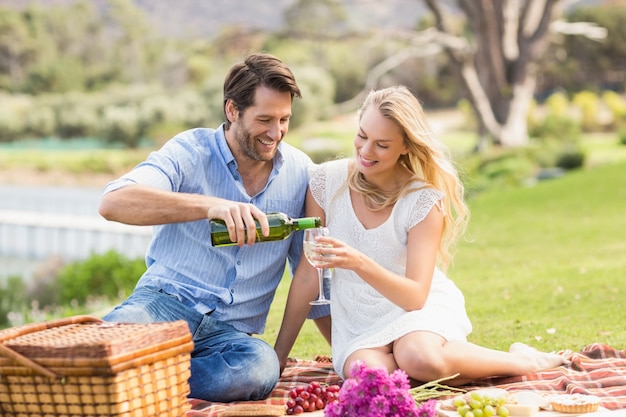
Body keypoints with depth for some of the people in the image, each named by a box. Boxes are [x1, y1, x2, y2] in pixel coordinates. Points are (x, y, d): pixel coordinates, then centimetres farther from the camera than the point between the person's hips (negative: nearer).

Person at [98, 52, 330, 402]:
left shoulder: (300, 171, 10)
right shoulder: (191, 150, -2)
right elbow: (114, 203, -20)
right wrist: (210, 206, -32)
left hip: (233, 330, 4)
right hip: (168, 301, -4)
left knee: (261, 368, -36)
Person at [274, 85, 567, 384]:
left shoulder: (424, 199, -14)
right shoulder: (327, 180, -7)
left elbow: (415, 296, -21)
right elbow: (308, 275, -2)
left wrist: (358, 262, -37)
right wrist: (279, 354, -3)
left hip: (421, 308, -2)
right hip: (358, 321, 2)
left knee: (419, 358, -37)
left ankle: (520, 360, -10)